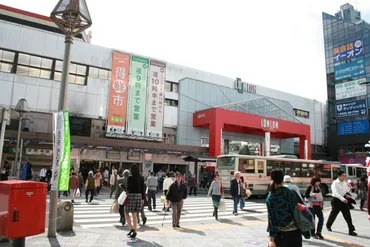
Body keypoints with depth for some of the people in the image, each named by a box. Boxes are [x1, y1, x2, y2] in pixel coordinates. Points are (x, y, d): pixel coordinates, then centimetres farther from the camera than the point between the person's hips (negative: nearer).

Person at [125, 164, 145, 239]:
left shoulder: (130, 177, -10)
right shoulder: (141, 178, 4)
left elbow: (128, 188, -11)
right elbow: (143, 188, 7)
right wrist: (143, 198, 13)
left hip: (131, 195, -5)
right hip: (139, 195, 5)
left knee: (126, 212, 12)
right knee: (134, 214, 12)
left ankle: (131, 228, 1)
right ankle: (135, 231, 13)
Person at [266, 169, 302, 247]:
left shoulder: (271, 197, -10)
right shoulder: (292, 192, -1)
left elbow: (272, 219, -12)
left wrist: (272, 239, -9)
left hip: (281, 234, -3)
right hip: (295, 232, 3)